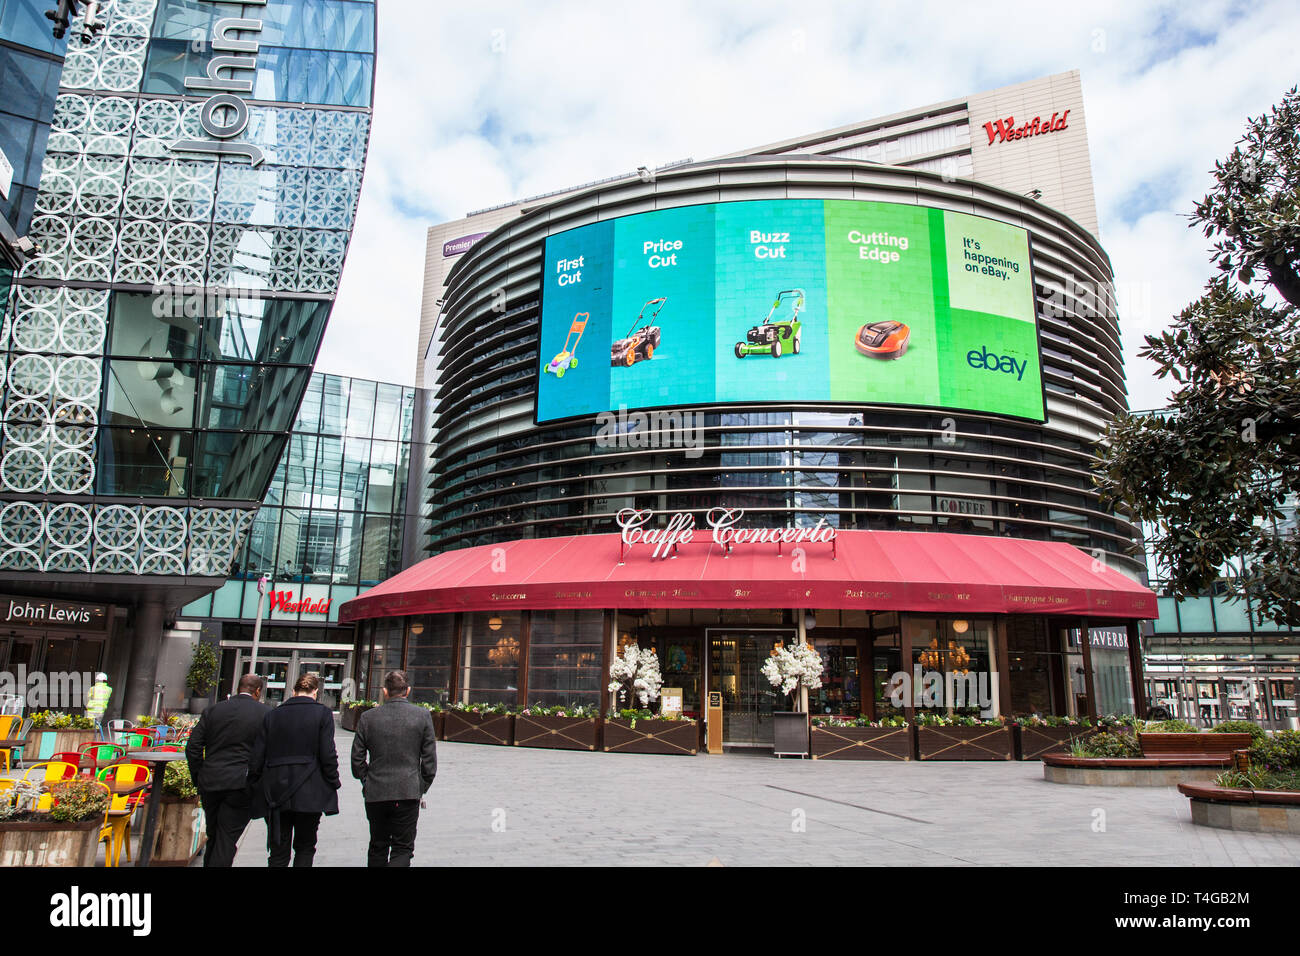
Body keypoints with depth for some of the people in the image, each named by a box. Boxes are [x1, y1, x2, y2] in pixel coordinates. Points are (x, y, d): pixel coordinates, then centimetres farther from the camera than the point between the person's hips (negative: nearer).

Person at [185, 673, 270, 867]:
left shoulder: (213, 710, 7)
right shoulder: (265, 713, -4)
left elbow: (192, 748, 6)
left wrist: (198, 779, 13)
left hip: (210, 783, 4)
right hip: (241, 785, -4)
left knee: (213, 837, 19)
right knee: (227, 839, 1)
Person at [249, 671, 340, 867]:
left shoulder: (272, 715, 5)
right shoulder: (322, 713, -4)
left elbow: (257, 757, 5)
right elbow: (328, 755, -9)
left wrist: (255, 788, 14)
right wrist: (334, 783, 1)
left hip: (275, 792, 3)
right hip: (309, 792, -2)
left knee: (278, 852, 10)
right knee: (305, 847, 13)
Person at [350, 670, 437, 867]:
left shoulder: (368, 717, -1)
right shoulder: (423, 716, -4)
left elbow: (357, 759, 3)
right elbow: (430, 760, -3)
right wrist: (422, 787, 10)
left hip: (375, 794, 2)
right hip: (408, 793, -2)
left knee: (377, 848, 18)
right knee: (403, 849, 5)